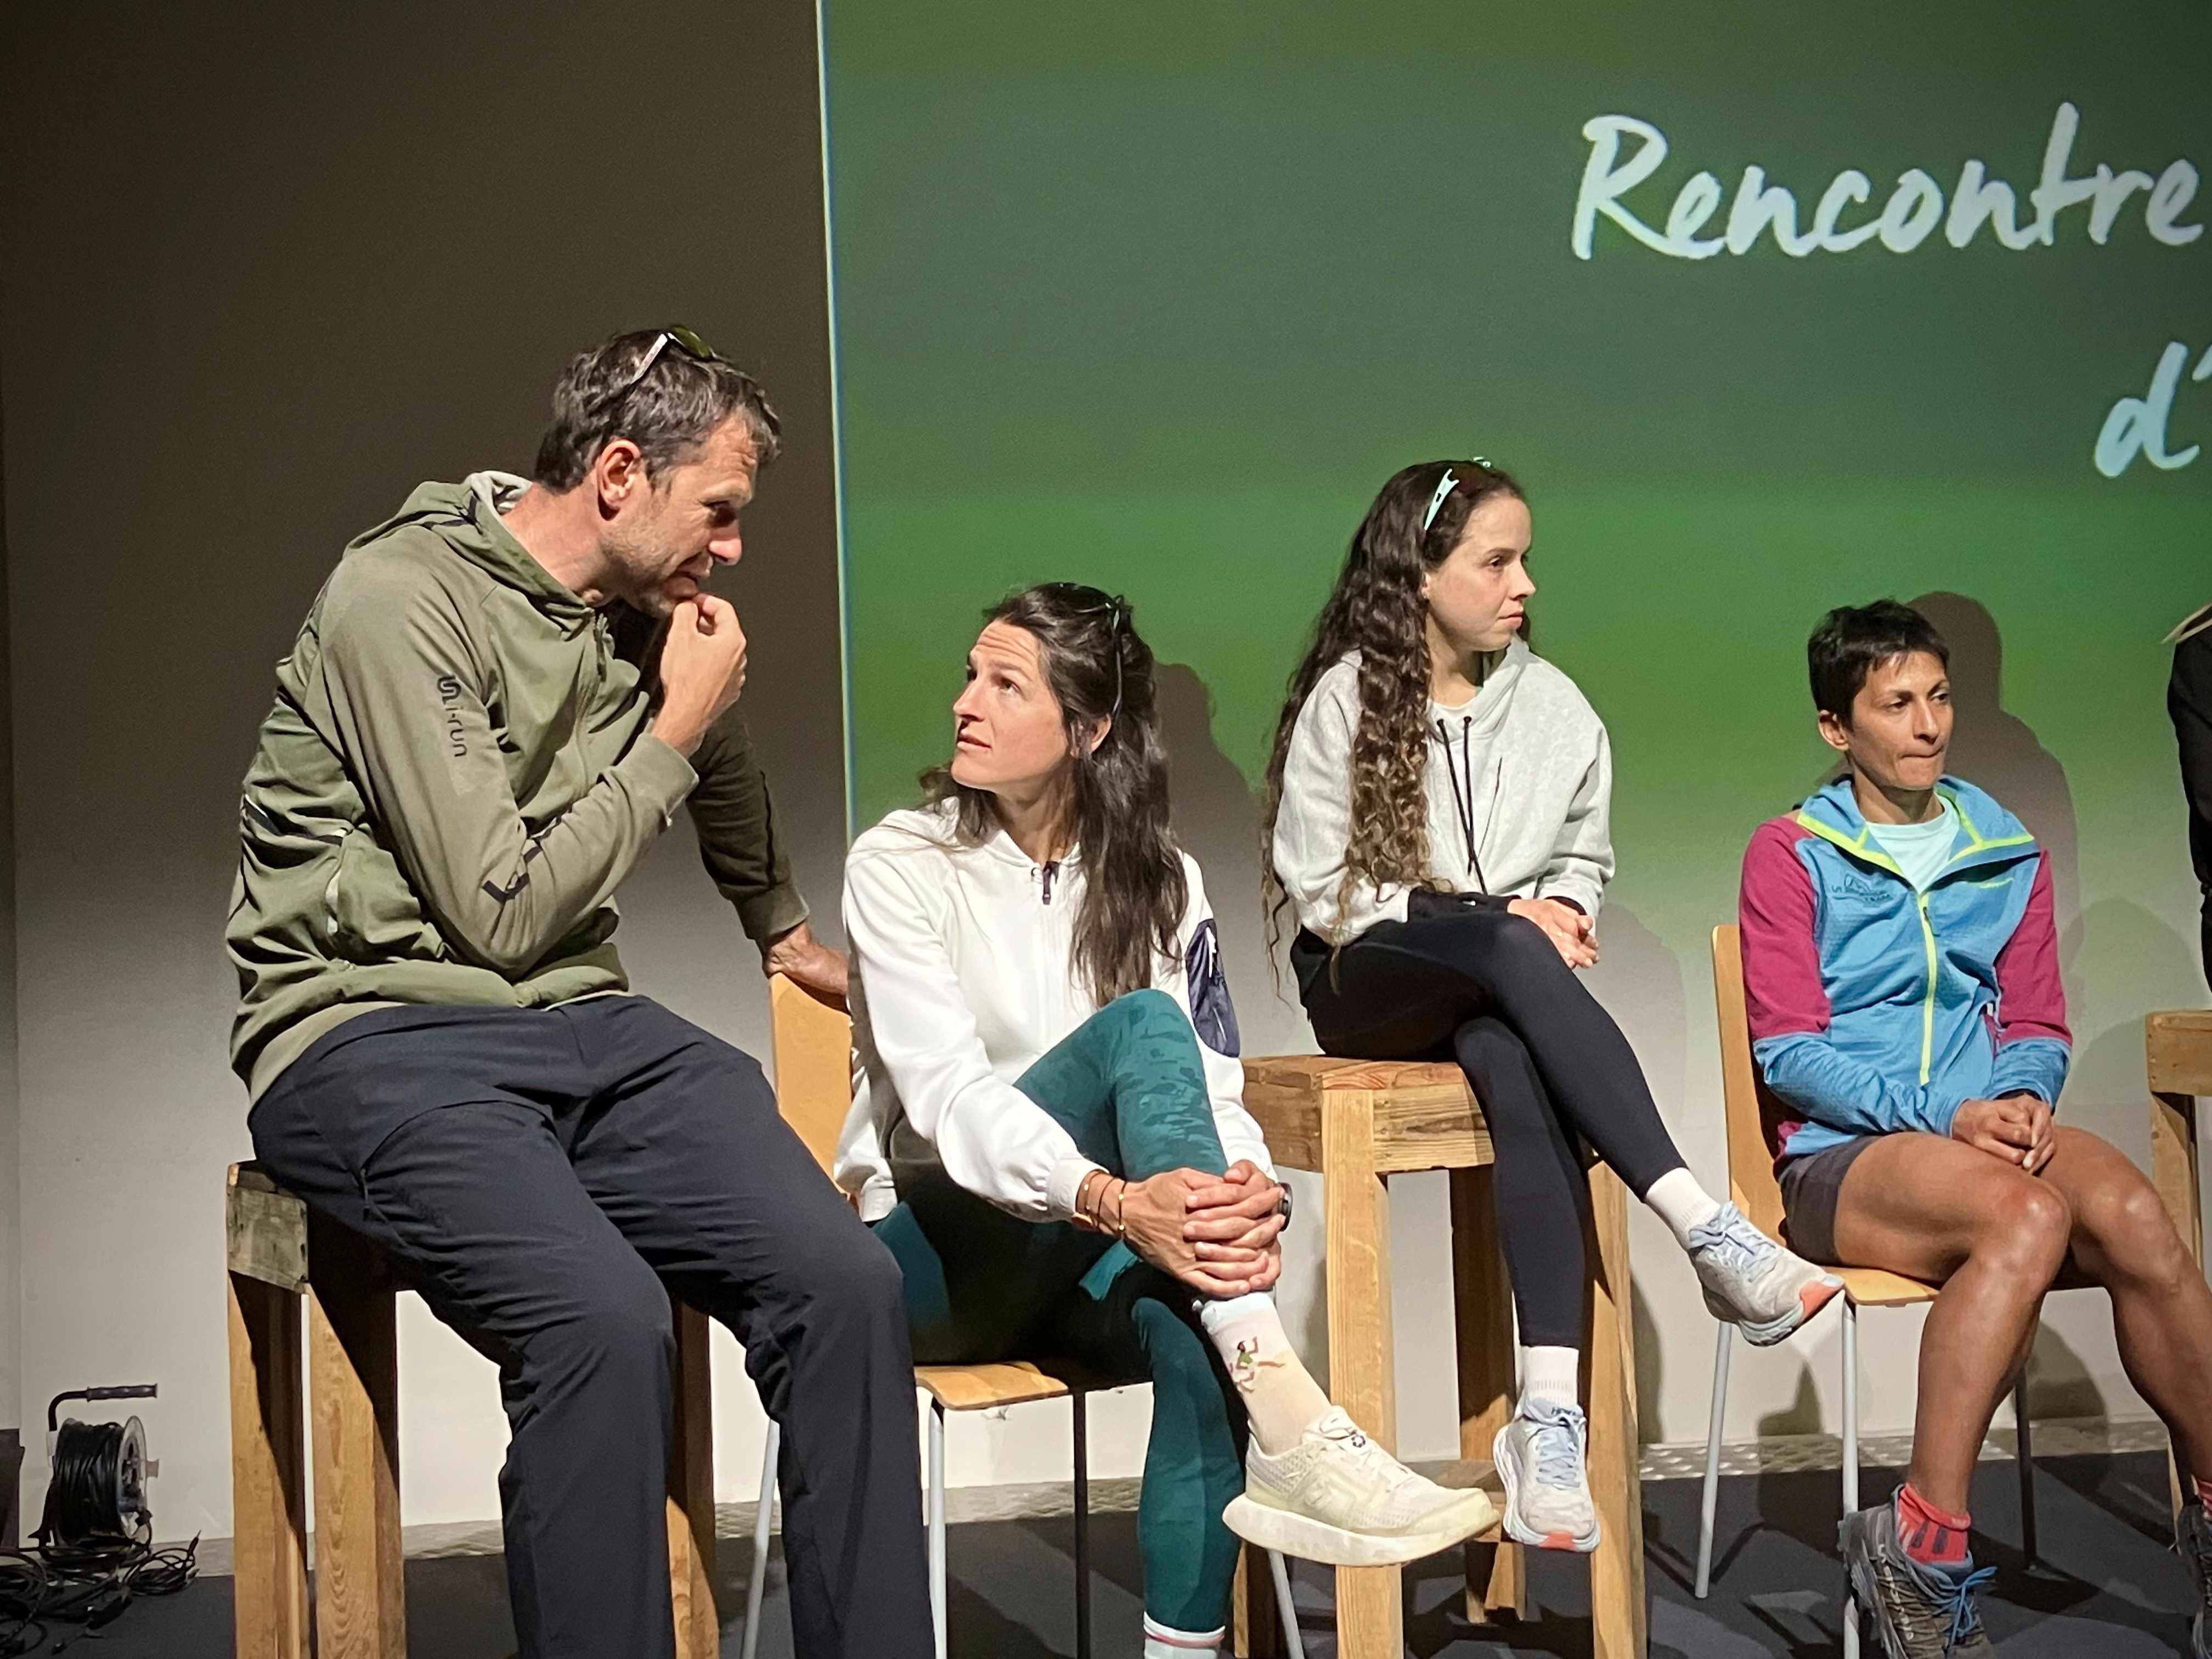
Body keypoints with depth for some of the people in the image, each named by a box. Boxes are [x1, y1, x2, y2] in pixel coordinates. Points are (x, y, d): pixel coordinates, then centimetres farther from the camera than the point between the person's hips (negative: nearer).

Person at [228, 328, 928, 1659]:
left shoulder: (647, 613, 13)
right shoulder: (404, 601, -10)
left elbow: (724, 770, 36)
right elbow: (501, 915, -13)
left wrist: (786, 932, 51)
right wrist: (673, 734, -5)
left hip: (584, 1028, 6)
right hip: (376, 1037, -6)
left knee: (848, 1281, -18)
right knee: (605, 1316, -34)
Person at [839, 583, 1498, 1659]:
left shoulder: (1157, 881, 6)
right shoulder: (901, 865, -5)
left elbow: (1214, 1087, -3)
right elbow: (948, 1094, -20)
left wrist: (1251, 1193, -28)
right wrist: (1112, 1199, -38)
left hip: (1085, 1260, 3)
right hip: (942, 1254, -3)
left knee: (1197, 1334, -35)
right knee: (1138, 1027, -30)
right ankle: (1293, 1430, -44)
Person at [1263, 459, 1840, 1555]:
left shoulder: (1550, 703, 8)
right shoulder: (1346, 697, -3)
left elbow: (1584, 860, 15)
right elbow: (1320, 885, -5)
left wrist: (1559, 912, -10)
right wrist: (1497, 913, -12)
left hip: (1488, 993, 3)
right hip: (1364, 981, -3)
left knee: (1516, 1067, -36)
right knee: (1510, 952, -37)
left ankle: (1548, 1410, -42)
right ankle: (1705, 1228, -42)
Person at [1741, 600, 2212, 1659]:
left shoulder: (2010, 855, 18)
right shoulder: (1791, 855, 4)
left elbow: (2039, 1026, 16)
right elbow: (1789, 1051, -4)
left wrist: (2021, 1099, -9)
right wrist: (1945, 1117, -16)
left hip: (1984, 1131, 4)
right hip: (1839, 1156, -4)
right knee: (2029, 1215, -34)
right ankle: (1921, 1547, -31)